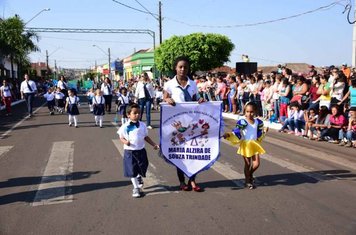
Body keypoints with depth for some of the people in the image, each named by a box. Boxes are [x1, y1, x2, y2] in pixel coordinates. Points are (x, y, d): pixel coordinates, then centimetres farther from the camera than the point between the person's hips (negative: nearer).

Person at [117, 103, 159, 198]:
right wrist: (125, 142, -24)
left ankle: (139, 177, 49)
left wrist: (154, 144, 5)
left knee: (143, 168, 14)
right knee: (132, 171, 5)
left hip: (141, 150, 3)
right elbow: (121, 138, -3)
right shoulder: (125, 127, -10)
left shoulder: (142, 125, 0)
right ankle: (136, 188, 21)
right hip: (129, 151, -3)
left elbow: (146, 137, 9)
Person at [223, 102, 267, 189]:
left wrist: (264, 132, 6)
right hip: (245, 145, -4)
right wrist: (228, 135, -27)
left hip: (255, 145, 4)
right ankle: (247, 181, 26)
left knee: (256, 164, 2)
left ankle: (250, 174, 35)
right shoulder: (242, 122, -13)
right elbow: (236, 134, -14)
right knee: (247, 164, 6)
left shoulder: (258, 122, 3)